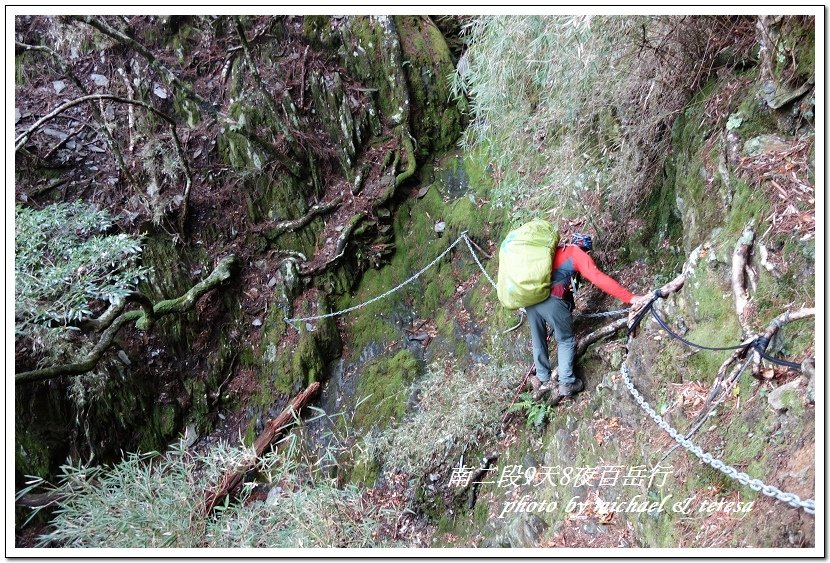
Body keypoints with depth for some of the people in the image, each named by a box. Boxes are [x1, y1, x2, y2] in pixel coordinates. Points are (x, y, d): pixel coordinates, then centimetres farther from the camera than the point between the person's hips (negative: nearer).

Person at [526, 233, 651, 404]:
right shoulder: (578, 255, 9)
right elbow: (599, 279, -4)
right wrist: (630, 298, -8)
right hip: (551, 300, -6)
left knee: (538, 340, 22)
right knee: (566, 340, 12)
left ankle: (543, 380, 30)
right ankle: (566, 384, 8)